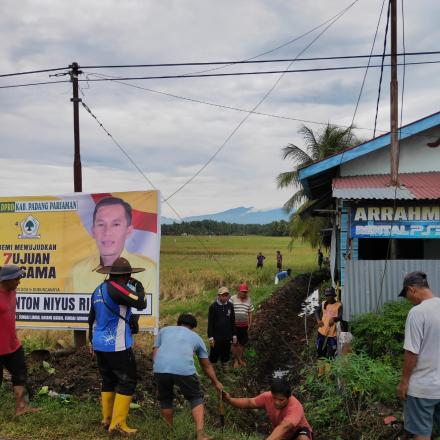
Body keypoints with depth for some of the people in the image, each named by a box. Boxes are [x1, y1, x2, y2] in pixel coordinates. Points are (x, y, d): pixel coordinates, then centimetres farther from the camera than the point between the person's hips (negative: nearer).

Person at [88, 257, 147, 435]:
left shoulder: (99, 289, 11)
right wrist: (139, 286, -2)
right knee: (127, 381, -1)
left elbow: (91, 318, 20)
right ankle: (118, 423, -2)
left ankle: (107, 419, 21)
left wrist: (92, 341, 30)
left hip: (99, 345, 9)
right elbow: (140, 304, -20)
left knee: (108, 380, 17)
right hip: (117, 346, -9)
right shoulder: (116, 288, -18)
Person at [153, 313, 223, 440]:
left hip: (160, 368, 1)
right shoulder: (196, 337, 30)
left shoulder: (164, 330, 32)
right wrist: (216, 382, 48)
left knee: (165, 399, 27)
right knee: (196, 398, 20)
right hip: (184, 369, -1)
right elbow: (206, 366, 37)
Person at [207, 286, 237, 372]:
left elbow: (233, 322, 9)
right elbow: (210, 323, -7)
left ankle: (225, 369, 28)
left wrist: (234, 335, 9)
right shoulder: (213, 306, -10)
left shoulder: (230, 305, 1)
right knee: (214, 354, 4)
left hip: (227, 336, 3)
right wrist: (210, 337, -9)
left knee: (226, 354, 13)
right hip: (216, 336, -3)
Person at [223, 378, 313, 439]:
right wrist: (230, 400, -31)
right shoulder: (268, 397, -23)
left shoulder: (295, 407, -40)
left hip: (298, 431, -5)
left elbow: (283, 427, -55)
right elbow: (250, 403, -13)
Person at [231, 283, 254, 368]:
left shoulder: (248, 300, 4)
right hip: (234, 324, -3)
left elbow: (250, 313, 10)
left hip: (244, 325, 3)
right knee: (235, 343, 4)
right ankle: (235, 360, 15)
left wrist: (250, 324, 8)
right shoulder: (233, 299, -7)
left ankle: (240, 359, 27)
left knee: (242, 343, 12)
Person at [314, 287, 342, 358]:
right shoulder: (323, 304, 7)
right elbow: (316, 311, 16)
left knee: (330, 354, -2)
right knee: (319, 348, 14)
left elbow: (341, 316, -16)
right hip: (322, 331, 5)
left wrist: (334, 319, -36)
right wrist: (318, 320, -2)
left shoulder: (339, 305, -8)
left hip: (332, 333, -5)